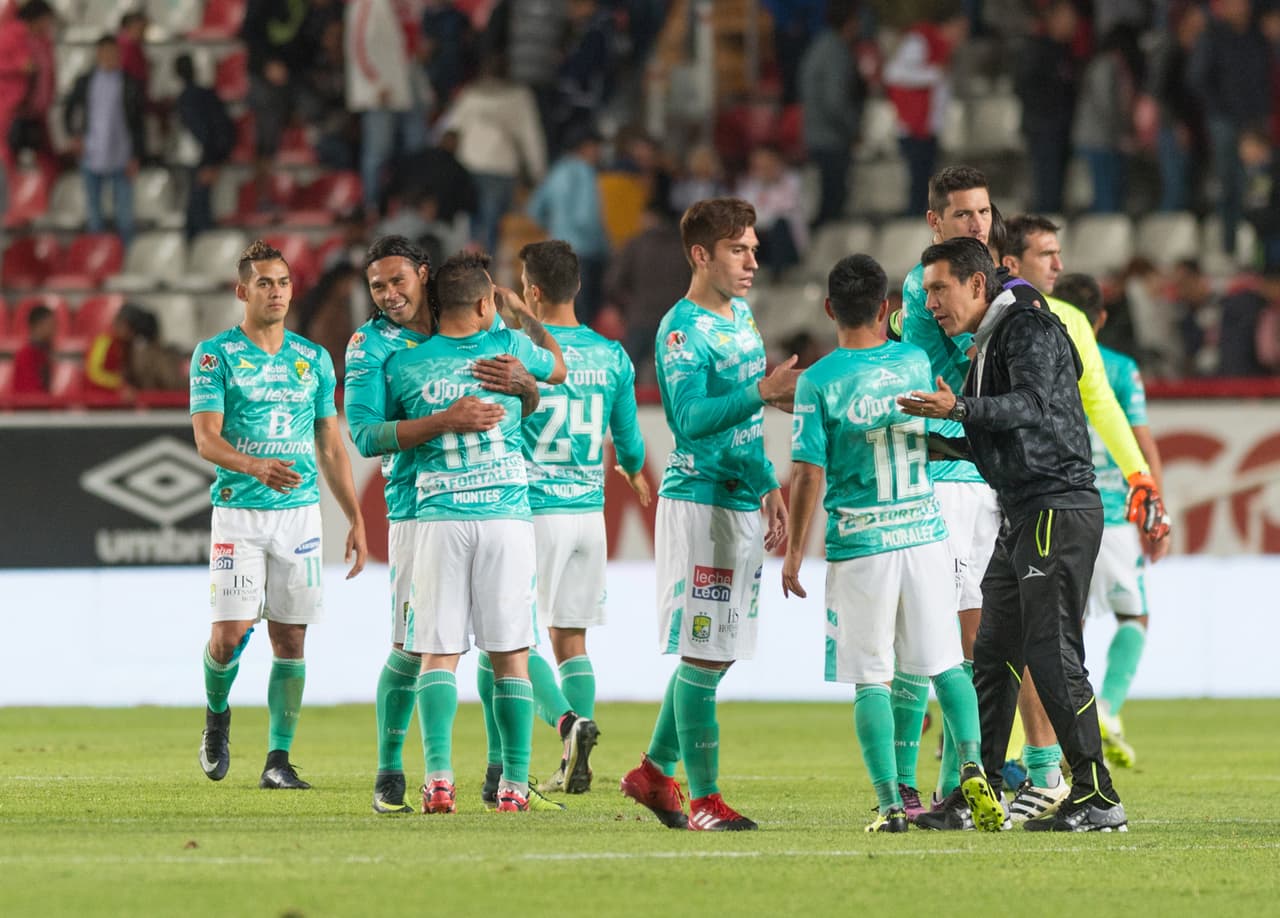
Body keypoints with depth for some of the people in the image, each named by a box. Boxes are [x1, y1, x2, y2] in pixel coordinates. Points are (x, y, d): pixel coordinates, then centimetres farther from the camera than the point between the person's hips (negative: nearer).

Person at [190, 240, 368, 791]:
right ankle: (216, 715, 20)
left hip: (301, 512, 3)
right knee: (231, 631, -11)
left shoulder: (313, 359, 12)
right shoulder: (215, 354, -1)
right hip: (238, 512, -3)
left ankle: (278, 759, 4)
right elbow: (207, 439, -10)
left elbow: (331, 447, 15)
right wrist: (256, 466, -29)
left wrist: (356, 520, 10)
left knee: (290, 638, 0)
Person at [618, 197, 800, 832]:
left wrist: (767, 486, 25)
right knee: (704, 654, -7)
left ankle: (655, 772, 24)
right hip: (699, 500, -9)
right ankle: (703, 799, -4)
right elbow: (690, 418, -24)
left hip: (743, 500, 9)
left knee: (718, 651, 12)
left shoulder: (741, 315, 15)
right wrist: (761, 392, -34)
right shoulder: (682, 329, -12)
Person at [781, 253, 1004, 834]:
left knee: (870, 679, 2)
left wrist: (794, 551, -1)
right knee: (946, 665, 12)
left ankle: (891, 804, -2)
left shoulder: (818, 382, -10)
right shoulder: (916, 363, 2)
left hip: (858, 545, -3)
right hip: (924, 535, 3)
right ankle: (972, 768, -7)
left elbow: (809, 474, -11)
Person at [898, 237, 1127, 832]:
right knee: (994, 654, 10)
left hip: (1059, 509, -10)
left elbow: (1033, 403, -27)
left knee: (1052, 653, -13)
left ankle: (1098, 798, -13)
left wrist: (959, 409, -38)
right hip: (1021, 515, 10)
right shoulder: (988, 345, 20)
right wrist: (939, 441, 12)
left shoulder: (1030, 330, -9)